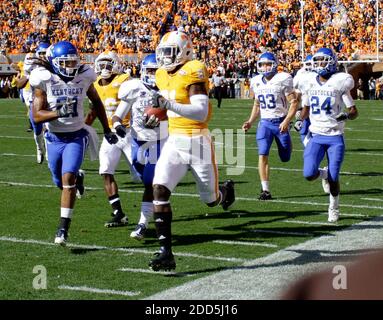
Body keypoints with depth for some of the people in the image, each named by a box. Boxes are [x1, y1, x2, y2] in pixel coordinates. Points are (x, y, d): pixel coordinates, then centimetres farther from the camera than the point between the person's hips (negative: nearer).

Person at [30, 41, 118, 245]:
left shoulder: (83, 77, -5)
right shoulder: (44, 81, -11)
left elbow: (96, 102, 13)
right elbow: (37, 116, -15)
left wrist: (107, 130, 17)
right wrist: (59, 113, -32)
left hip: (76, 136, -1)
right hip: (54, 138, 1)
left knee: (68, 178, -16)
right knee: (60, 182, 13)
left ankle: (63, 229, -12)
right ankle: (76, 180, 51)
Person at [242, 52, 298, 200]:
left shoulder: (283, 79, -11)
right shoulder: (256, 82, 6)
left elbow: (294, 102, -10)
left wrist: (286, 121, -20)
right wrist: (250, 121, 8)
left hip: (281, 122, -3)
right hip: (265, 123, 3)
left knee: (285, 157, 9)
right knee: (263, 155, -13)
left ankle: (288, 144, 47)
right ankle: (265, 190, -10)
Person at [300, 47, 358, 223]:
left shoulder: (339, 82, -6)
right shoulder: (311, 82, 5)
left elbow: (354, 111, -3)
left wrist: (347, 115, -24)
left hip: (335, 137, -3)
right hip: (316, 136, 3)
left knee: (333, 178, -1)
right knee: (309, 174, -13)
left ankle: (334, 210, 25)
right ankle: (325, 174, 22)